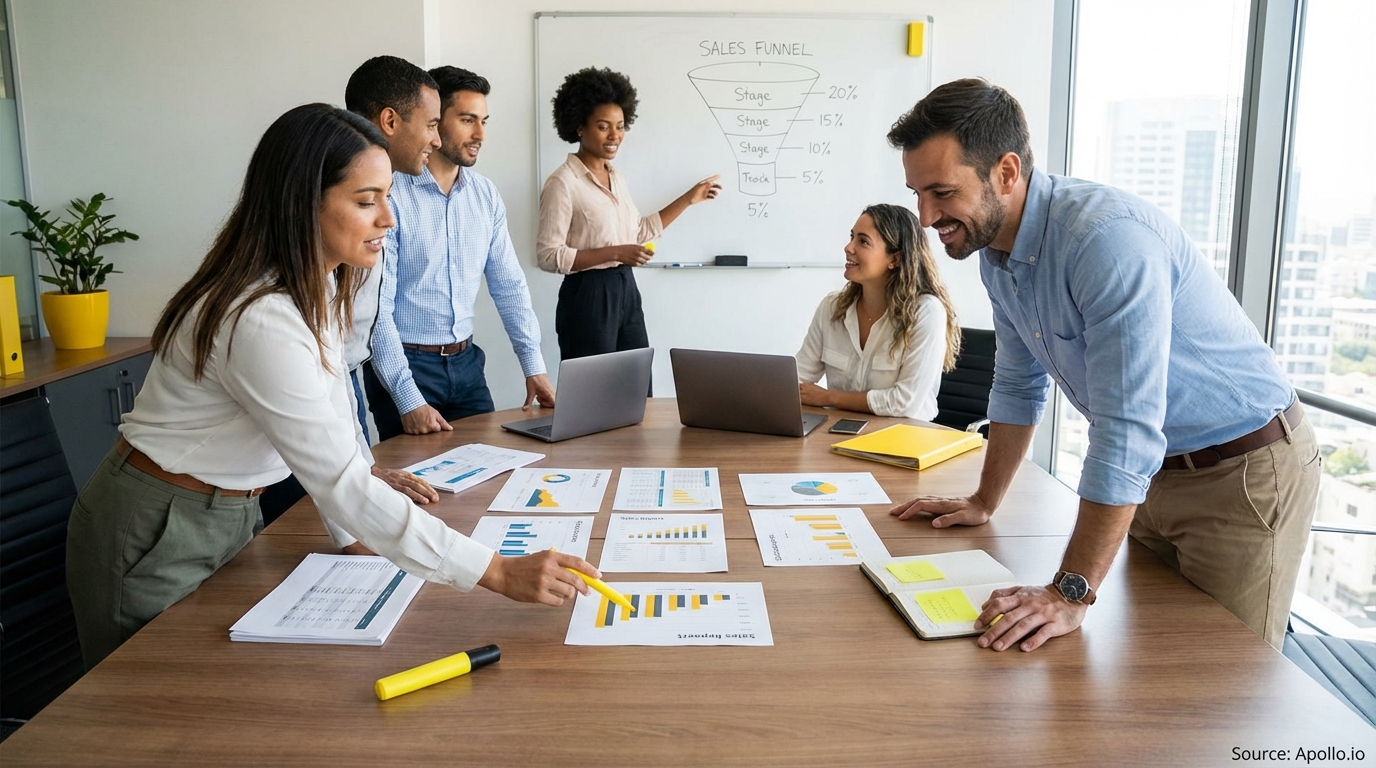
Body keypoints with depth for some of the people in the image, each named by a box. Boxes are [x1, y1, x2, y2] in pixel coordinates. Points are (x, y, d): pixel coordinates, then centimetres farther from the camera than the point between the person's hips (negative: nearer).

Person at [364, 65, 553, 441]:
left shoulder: (485, 194, 4)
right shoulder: (391, 196, -15)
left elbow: (509, 284, 8)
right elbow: (377, 306, -17)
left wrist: (534, 366, 0)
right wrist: (408, 400, -21)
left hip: (466, 362, 6)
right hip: (405, 365, -5)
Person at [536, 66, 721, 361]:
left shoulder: (616, 178, 12)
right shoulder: (563, 182, -13)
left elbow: (639, 232, 21)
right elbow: (549, 256, -17)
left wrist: (688, 199, 21)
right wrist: (615, 252, -21)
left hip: (626, 291, 8)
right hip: (588, 297, -8)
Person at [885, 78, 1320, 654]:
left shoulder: (1109, 237, -31)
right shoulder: (995, 250, -2)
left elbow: (1127, 430, -34)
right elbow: (1018, 385, 11)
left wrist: (1070, 595, -33)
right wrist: (983, 504, 14)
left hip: (1244, 471, -8)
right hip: (1152, 472, 8)